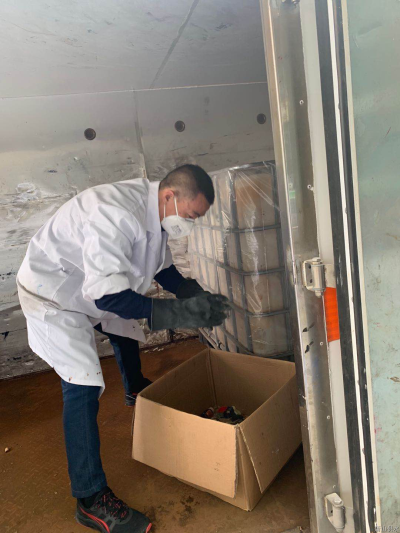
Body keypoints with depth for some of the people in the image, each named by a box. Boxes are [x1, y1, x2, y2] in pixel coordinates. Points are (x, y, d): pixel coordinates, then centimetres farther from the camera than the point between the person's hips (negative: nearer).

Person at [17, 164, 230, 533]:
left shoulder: (153, 211, -8)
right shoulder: (116, 215, -39)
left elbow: (163, 268, 4)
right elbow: (107, 295, -42)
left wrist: (198, 297, -12)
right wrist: (179, 313, -43)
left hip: (91, 288, 10)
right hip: (52, 295, -9)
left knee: (125, 330, 28)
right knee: (83, 389, -14)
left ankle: (136, 390, 61)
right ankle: (91, 500, -1)